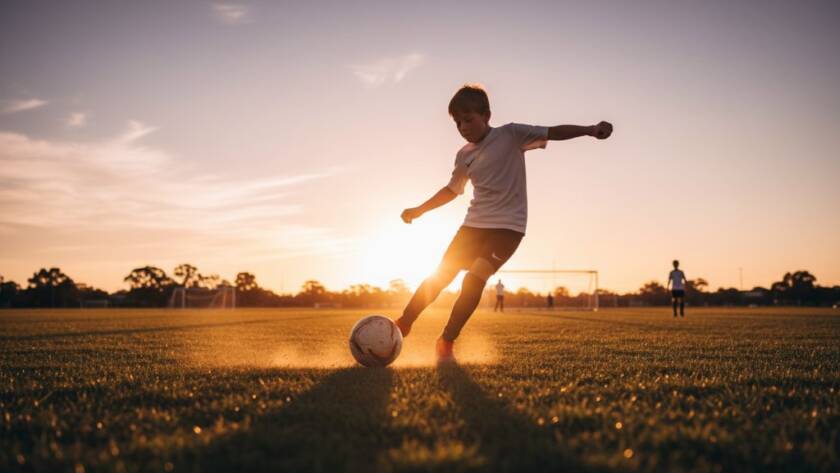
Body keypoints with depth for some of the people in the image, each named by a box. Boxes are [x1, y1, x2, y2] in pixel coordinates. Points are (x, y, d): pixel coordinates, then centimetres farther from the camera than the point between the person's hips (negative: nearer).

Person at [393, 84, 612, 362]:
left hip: (508, 226, -5)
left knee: (473, 281, -18)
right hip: (474, 224, 5)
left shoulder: (511, 135, -6)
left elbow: (553, 132, -13)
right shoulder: (464, 156, 8)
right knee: (440, 276, 4)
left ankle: (446, 343, -7)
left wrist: (590, 129, -27)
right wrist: (419, 210, 23)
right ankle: (402, 325, 18)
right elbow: (452, 190, 23)